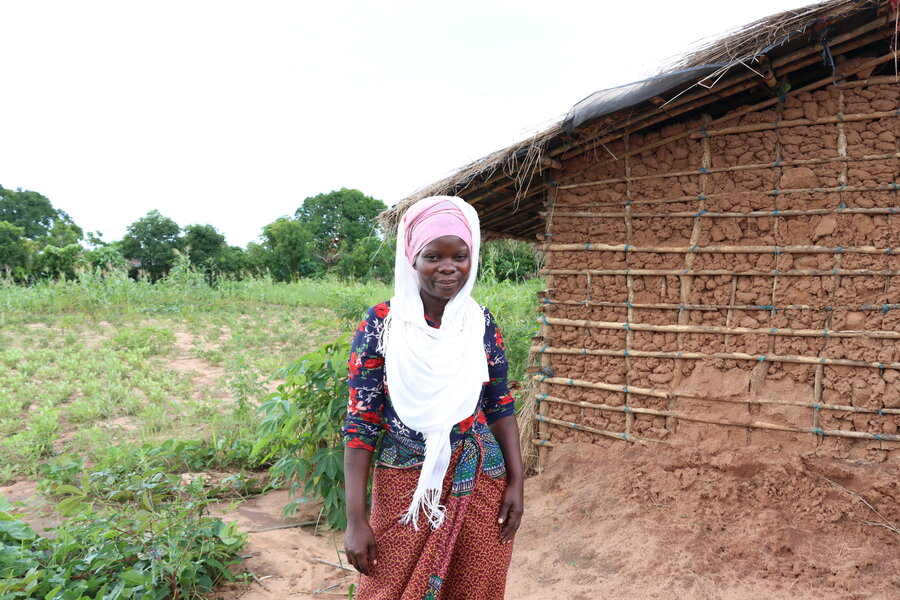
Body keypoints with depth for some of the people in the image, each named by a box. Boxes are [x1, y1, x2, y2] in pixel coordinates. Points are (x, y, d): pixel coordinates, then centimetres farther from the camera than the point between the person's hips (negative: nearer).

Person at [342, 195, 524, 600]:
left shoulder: (481, 322, -1)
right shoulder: (382, 324, -10)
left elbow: (500, 406, 7)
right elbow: (361, 421, -10)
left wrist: (516, 481, 1)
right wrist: (355, 518, -12)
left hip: (481, 486, 3)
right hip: (405, 489, -2)